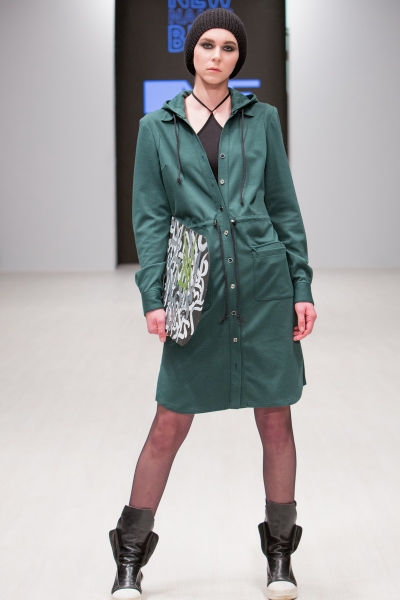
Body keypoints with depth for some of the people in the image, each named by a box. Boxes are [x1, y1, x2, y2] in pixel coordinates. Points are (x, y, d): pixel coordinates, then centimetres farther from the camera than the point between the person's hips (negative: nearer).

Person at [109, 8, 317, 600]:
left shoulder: (261, 119, 8)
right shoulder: (157, 127, 6)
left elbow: (285, 207, 9)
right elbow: (150, 217, 3)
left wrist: (302, 287, 2)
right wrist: (152, 296, -7)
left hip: (265, 283, 1)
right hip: (196, 291, -1)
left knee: (275, 419, 6)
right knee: (170, 423, 2)